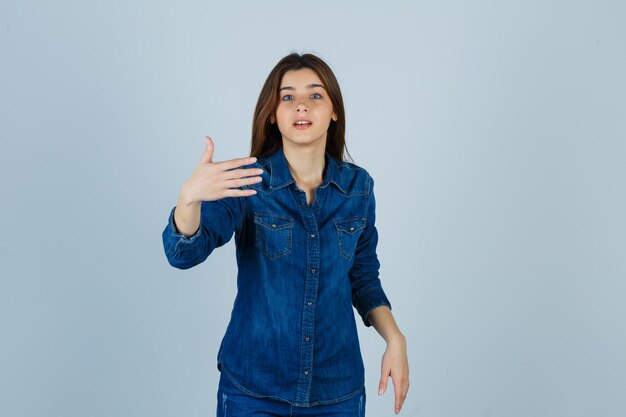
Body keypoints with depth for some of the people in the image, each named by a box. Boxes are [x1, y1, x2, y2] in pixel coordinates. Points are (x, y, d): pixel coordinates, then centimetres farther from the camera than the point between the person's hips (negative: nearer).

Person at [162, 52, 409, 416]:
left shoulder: (357, 186, -2)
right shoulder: (246, 180, -10)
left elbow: (363, 276, 8)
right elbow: (184, 252, -23)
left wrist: (395, 338, -7)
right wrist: (190, 196, -43)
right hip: (253, 387, -2)